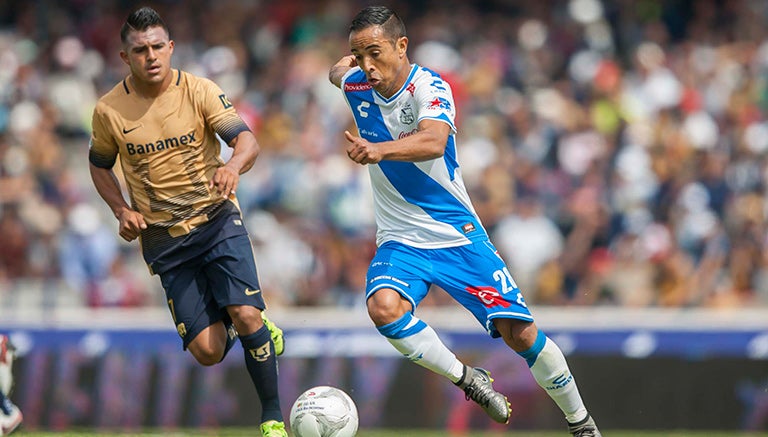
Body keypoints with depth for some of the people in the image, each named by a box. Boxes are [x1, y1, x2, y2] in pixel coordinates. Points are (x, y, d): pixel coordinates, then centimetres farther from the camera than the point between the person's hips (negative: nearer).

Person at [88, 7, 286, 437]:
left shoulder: (199, 90, -8)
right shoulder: (109, 110, -4)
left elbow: (247, 140, -17)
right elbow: (100, 165, 14)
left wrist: (234, 165, -40)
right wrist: (122, 211, -3)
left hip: (218, 220, -1)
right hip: (164, 240, 1)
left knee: (246, 316, -21)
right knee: (207, 351, -7)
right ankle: (260, 332, 30)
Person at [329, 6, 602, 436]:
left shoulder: (428, 86, -18)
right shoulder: (358, 85, -2)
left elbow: (433, 141, -41)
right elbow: (337, 70, 25)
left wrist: (379, 149, -55)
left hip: (458, 235, -3)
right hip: (401, 240, 3)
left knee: (520, 332, -7)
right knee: (383, 306, -30)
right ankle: (468, 379, -10)